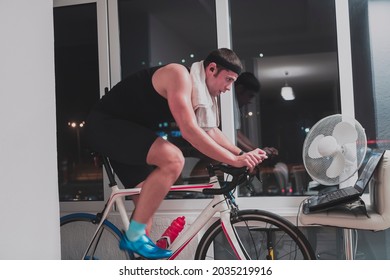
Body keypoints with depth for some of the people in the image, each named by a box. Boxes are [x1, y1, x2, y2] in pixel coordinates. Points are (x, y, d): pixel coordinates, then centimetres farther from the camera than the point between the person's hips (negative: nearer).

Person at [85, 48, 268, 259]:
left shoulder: (198, 89, 9)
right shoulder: (180, 75, -21)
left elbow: (211, 132, 12)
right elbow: (189, 131, -31)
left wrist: (242, 153, -2)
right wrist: (234, 160, -29)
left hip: (126, 130, 10)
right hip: (105, 123, -10)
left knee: (147, 204, 11)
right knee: (173, 159, -28)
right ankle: (134, 236, -17)